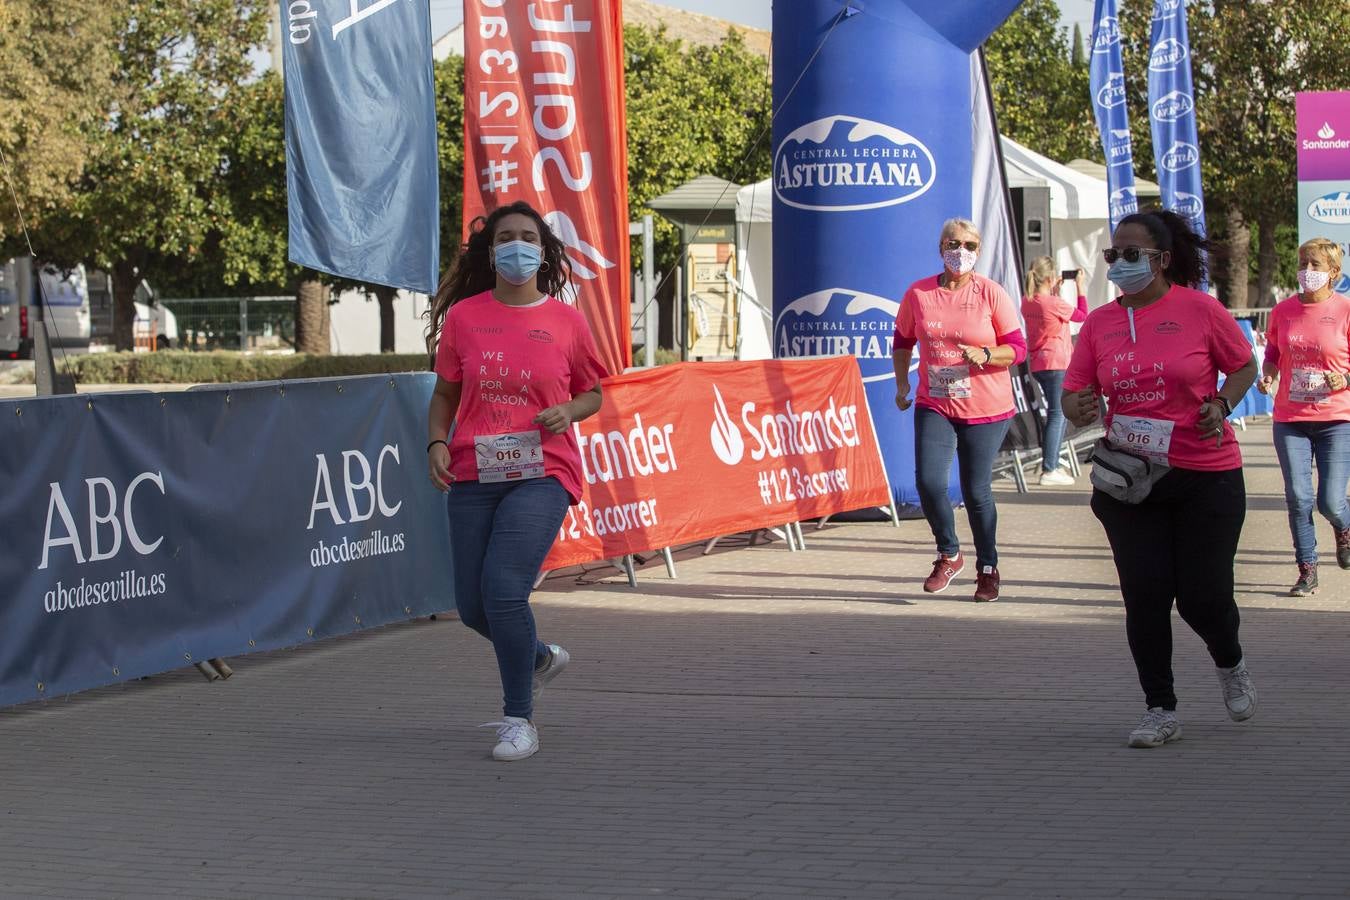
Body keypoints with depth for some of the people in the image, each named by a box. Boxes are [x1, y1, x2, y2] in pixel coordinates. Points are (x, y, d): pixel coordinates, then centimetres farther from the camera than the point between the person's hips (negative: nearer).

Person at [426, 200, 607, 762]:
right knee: (472, 605, 6)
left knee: (503, 588, -19)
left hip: (542, 473, -3)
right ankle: (540, 658, 40)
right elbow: (445, 393, 13)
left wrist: (569, 410, -7)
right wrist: (437, 443, -4)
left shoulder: (566, 322, 3)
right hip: (474, 475, 3)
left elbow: (592, 393, 15)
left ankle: (519, 718, -3)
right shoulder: (464, 316, 5)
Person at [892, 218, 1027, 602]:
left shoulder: (991, 293, -5)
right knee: (929, 482, -12)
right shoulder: (919, 293, 1)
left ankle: (987, 568, 22)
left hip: (985, 410, -2)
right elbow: (903, 341, 17)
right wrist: (902, 384, 10)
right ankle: (949, 555, 13)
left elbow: (1018, 349, -3)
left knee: (976, 490, 2)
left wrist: (985, 355, -21)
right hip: (934, 406, 2)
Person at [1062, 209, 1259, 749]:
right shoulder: (1099, 323, 5)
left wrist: (1220, 406, -11)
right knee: (1144, 597, 0)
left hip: (1205, 476, -3)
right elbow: (1074, 393, 6)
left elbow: (1244, 365, 6)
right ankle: (1160, 710, 12)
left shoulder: (1199, 309, -4)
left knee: (1203, 597, 0)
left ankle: (1230, 665, 34)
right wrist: (1080, 409, -17)